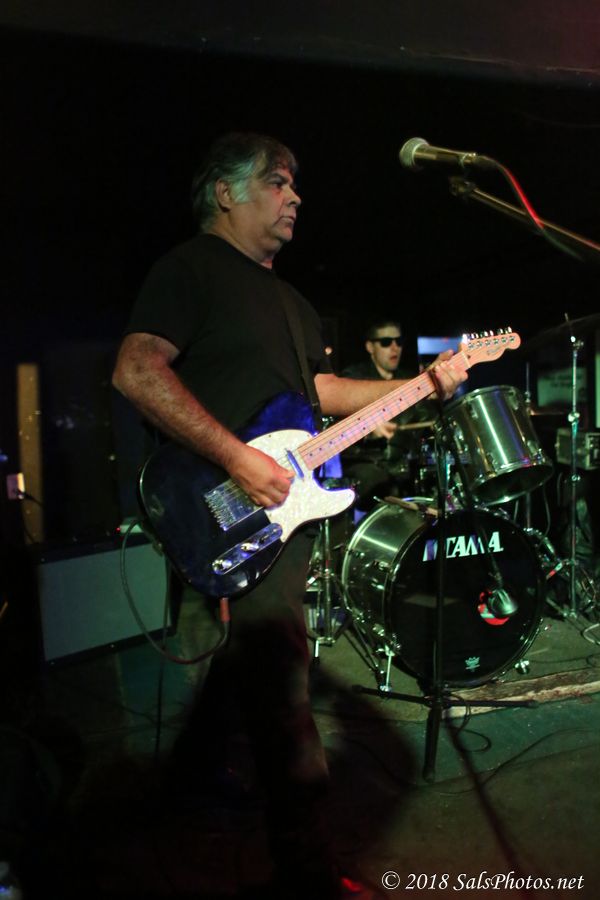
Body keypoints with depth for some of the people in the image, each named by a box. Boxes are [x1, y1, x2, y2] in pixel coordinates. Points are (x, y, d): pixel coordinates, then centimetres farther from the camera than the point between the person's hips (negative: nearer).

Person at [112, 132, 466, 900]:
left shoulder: (288, 298, 21)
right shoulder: (191, 267, -7)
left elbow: (321, 389, 21)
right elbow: (136, 371, -20)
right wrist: (236, 459, -26)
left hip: (287, 503, 10)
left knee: (254, 646, 21)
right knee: (278, 677, -9)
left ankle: (199, 761, 46)